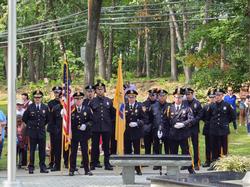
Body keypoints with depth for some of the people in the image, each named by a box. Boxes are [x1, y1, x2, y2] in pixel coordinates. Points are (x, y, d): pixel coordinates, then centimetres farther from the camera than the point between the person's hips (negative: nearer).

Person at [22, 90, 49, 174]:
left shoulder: (45, 107, 4)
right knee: (32, 150, 1)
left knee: (42, 150, 4)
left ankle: (43, 167, 9)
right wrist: (30, 125, 7)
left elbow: (47, 119, 16)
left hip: (42, 131, 2)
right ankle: (31, 167, 6)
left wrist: (42, 125, 11)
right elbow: (24, 118, 7)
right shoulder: (30, 107, -3)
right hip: (32, 132, -2)